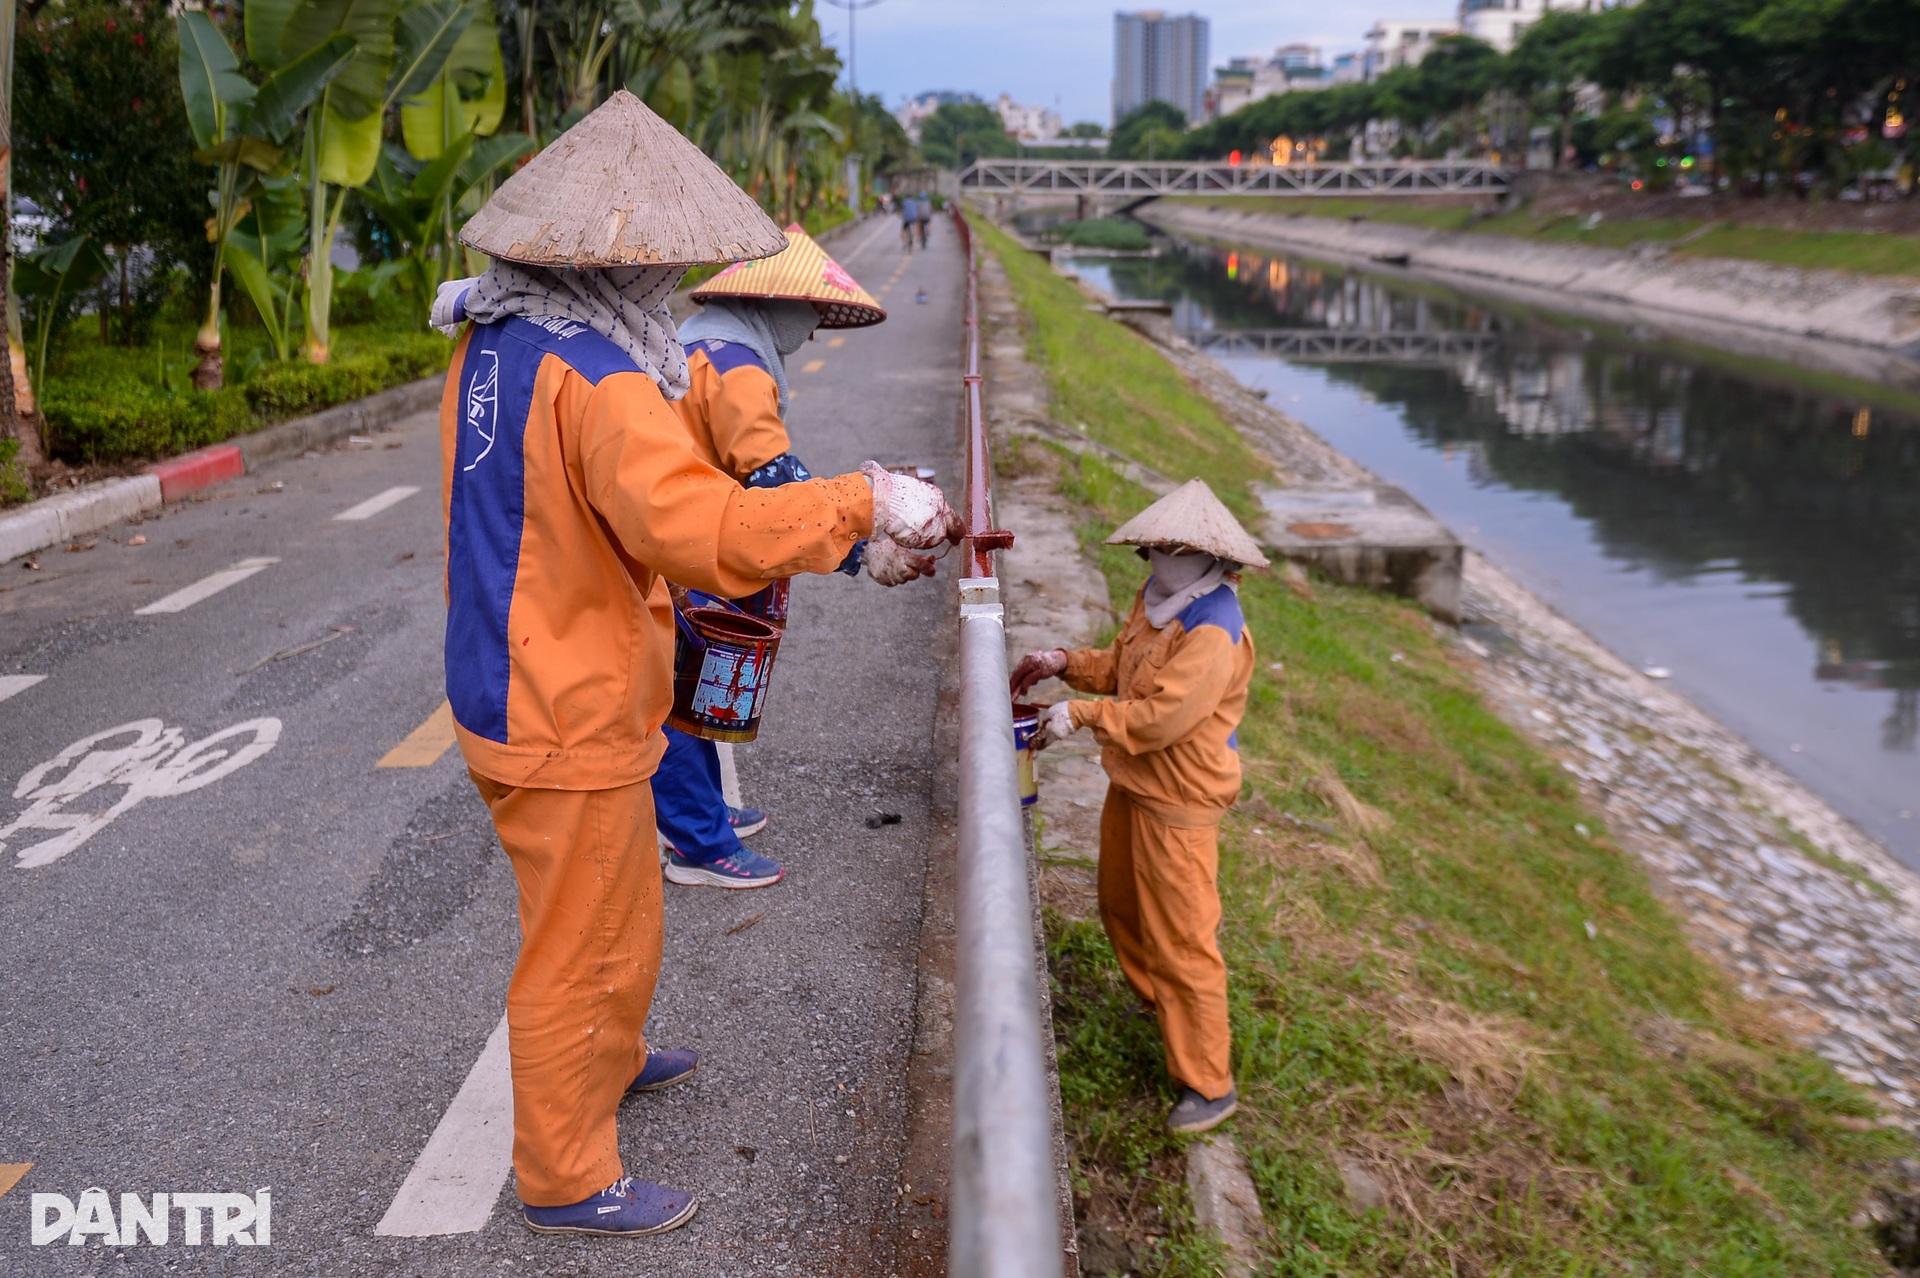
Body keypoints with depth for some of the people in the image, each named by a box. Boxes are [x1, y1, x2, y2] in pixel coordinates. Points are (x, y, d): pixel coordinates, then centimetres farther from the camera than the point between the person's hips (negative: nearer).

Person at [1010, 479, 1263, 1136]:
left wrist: (1082, 714, -21)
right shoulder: (1156, 600, 4)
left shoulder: (1213, 634, -26)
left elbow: (1160, 717, -31)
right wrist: (1065, 663, 4)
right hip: (1133, 785, 10)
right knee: (1122, 910, 25)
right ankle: (1158, 1008, 50)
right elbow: (1121, 665, 19)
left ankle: (1208, 1085, 12)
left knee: (1181, 943, -2)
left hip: (1178, 805, -10)